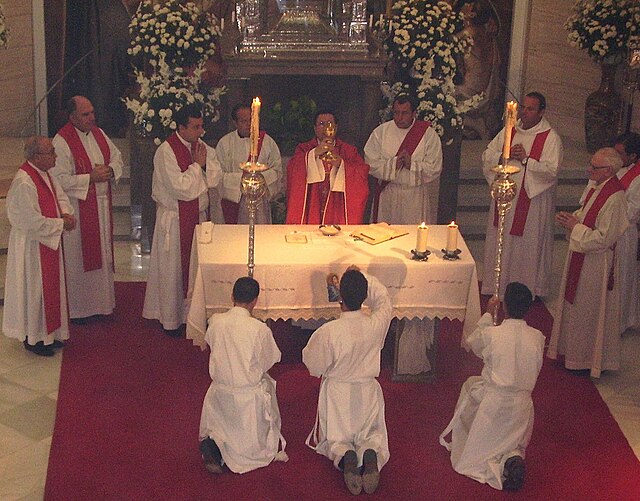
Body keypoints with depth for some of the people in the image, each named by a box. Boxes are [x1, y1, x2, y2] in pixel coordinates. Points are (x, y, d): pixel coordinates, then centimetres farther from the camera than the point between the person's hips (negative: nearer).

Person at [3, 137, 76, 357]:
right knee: (34, 289, 4)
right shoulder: (24, 183, -26)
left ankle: (49, 333, 30)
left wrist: (66, 214, -5)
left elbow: (61, 196, 15)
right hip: (32, 245, -9)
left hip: (49, 242, 9)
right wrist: (61, 224, -16)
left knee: (51, 287, 17)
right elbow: (34, 222, -26)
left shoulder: (45, 174, 3)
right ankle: (33, 338, 18)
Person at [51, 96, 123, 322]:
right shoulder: (62, 141, -17)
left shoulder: (98, 133, 6)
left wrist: (110, 170, -7)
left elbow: (117, 157, 15)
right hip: (78, 207, -7)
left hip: (102, 205, 7)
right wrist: (90, 178, -21)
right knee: (78, 258, 2)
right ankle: (77, 308, 15)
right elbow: (60, 179, -21)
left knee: (102, 254, 16)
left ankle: (101, 302, 30)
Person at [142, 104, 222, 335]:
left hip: (198, 216, 7)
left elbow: (216, 177, 1)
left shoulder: (201, 146, 5)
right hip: (174, 219, -7)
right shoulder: (166, 151, -17)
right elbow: (180, 188, -24)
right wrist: (197, 165, -16)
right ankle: (171, 320, 15)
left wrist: (206, 161, -15)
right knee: (173, 269, 4)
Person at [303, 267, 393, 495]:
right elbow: (384, 299, 5)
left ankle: (344, 456, -19)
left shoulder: (328, 332, -26)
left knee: (336, 438, 18)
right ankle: (371, 454, -19)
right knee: (372, 435, 19)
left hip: (336, 393, -2)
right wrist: (363, 277, 8)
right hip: (368, 391, 2)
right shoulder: (376, 325, -18)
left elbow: (313, 365, -11)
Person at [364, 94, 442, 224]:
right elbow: (371, 163, -5)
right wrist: (393, 163, -19)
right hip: (387, 195, 1)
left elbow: (435, 169, -8)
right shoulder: (381, 131, 0)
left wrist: (411, 165, -20)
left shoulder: (428, 134, -4)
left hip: (415, 197, -1)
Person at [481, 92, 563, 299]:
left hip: (533, 199, -5)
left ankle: (528, 288, 18)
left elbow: (552, 170, -18)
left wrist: (526, 159, -22)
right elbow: (487, 157, 5)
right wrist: (505, 155, -13)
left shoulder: (550, 138, -8)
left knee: (528, 245, 3)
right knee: (500, 241, 13)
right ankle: (498, 287, 26)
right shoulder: (509, 131, 7)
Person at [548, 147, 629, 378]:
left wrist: (575, 227, -18)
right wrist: (571, 218, -2)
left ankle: (589, 360, 22)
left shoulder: (614, 198, -27)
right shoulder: (595, 186, 1)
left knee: (589, 311, 6)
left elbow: (604, 238, -26)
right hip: (580, 257, 9)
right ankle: (574, 352, 36)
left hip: (595, 263, -9)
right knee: (574, 304, 20)